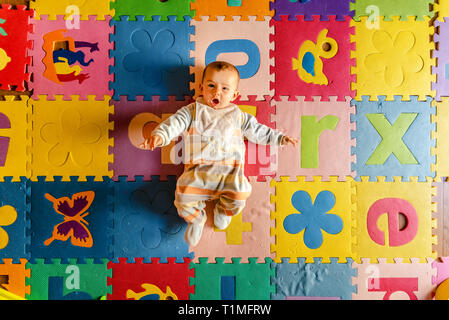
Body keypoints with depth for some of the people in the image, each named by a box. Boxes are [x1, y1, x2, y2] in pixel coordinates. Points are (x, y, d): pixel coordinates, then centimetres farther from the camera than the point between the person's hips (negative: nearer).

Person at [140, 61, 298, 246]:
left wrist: (280, 138, 22)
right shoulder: (193, 111, 12)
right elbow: (176, 123, -2)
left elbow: (258, 131, 26)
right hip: (198, 168, -1)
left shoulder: (237, 115, 18)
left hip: (229, 169, 1)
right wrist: (160, 135, -21)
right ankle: (196, 219, 13)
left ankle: (224, 211, 15)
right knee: (183, 197, -22)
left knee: (240, 195, -22)